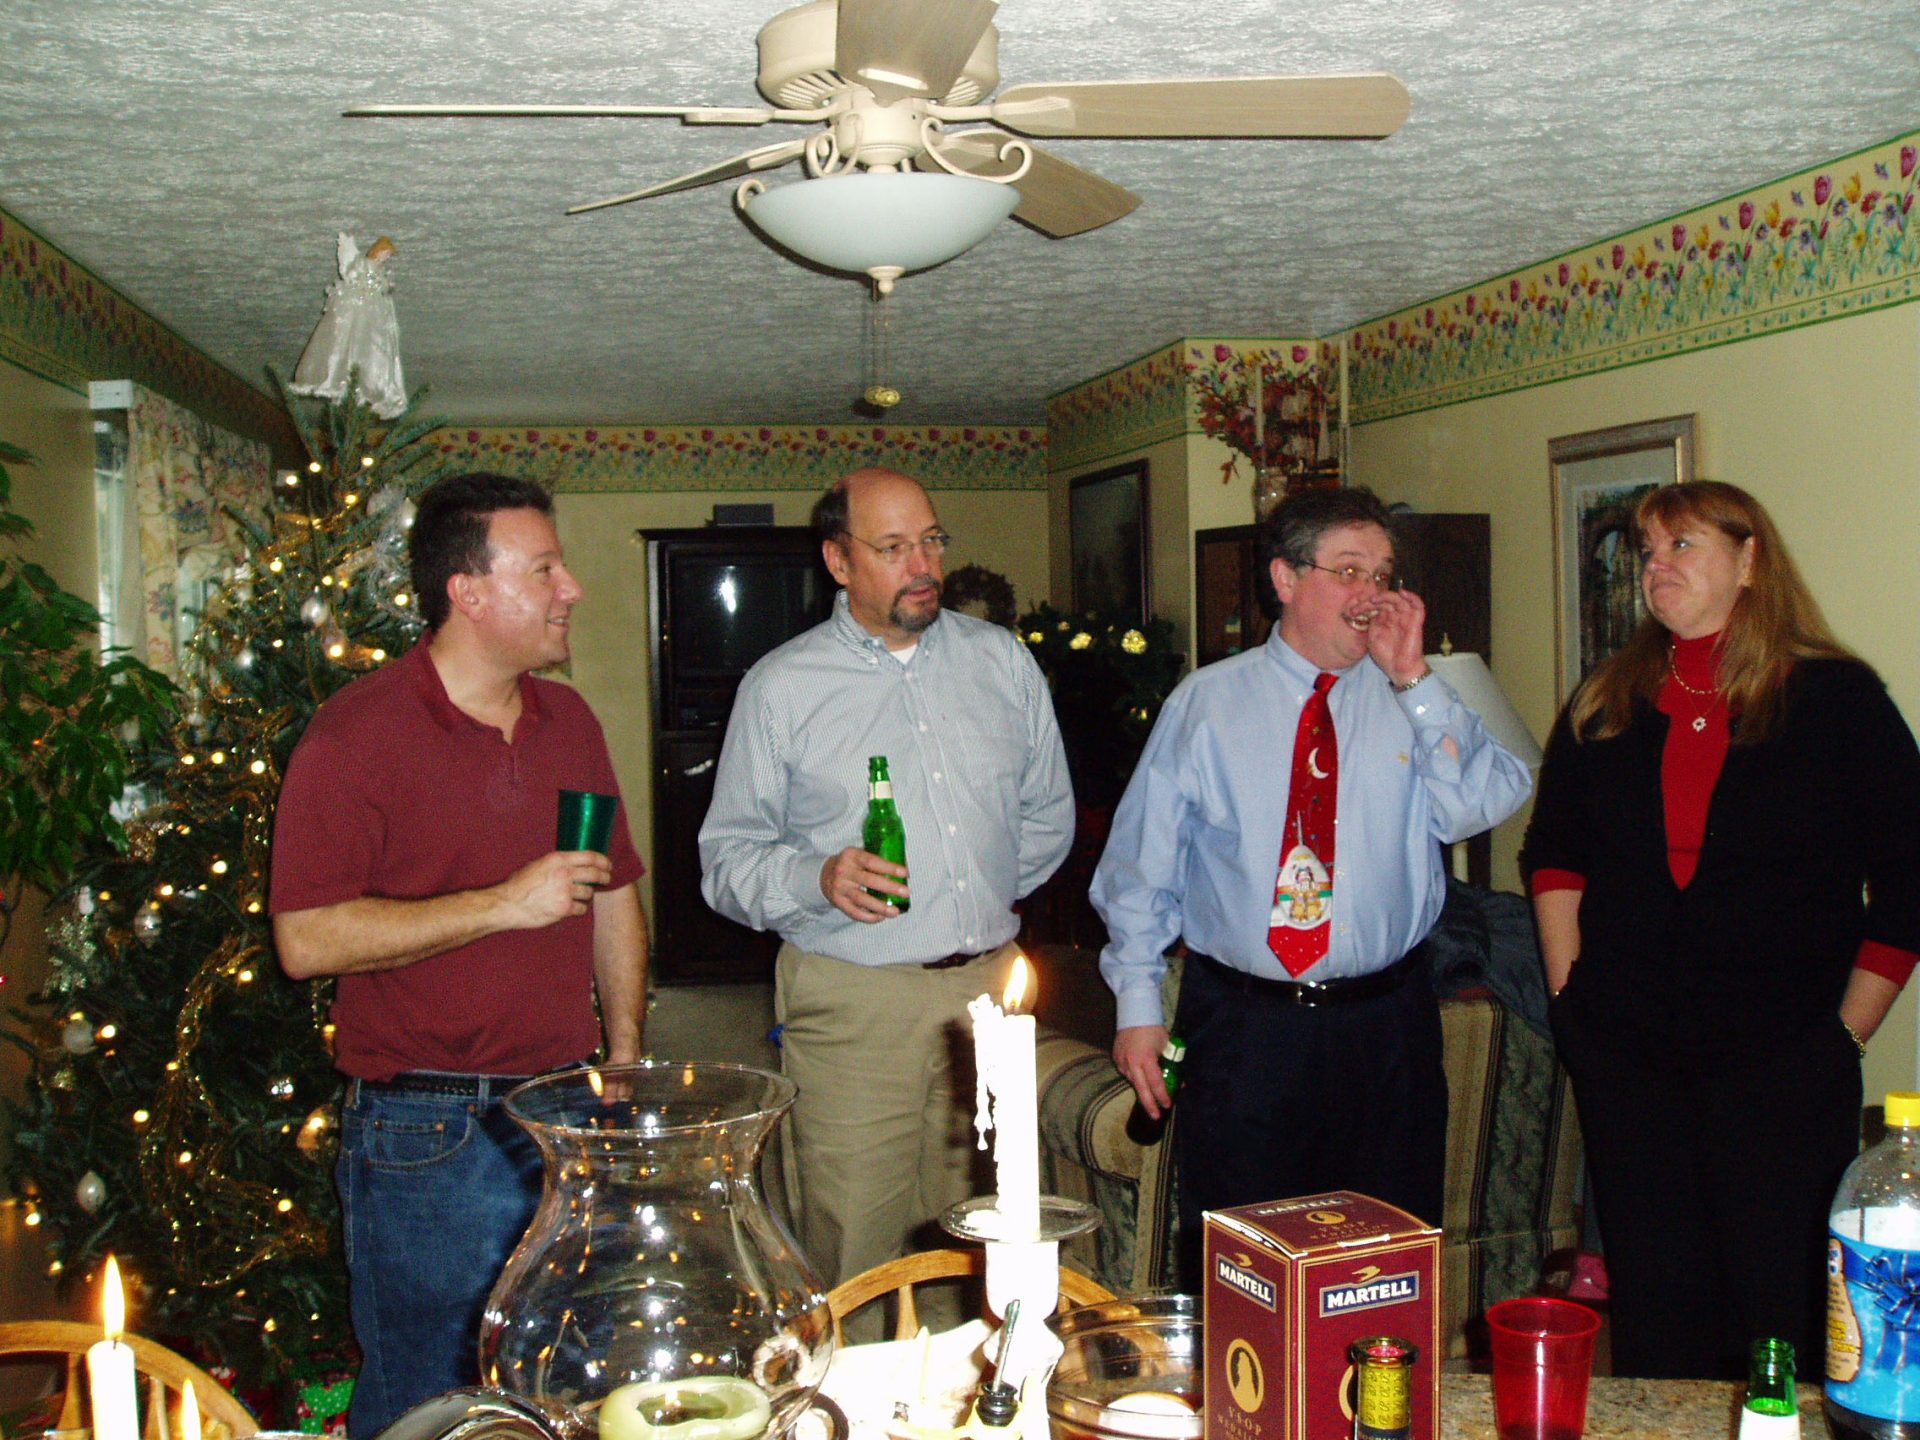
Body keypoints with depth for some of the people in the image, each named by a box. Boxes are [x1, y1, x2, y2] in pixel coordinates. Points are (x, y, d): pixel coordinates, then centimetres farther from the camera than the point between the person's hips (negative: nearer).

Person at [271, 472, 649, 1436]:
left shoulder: (569, 722, 9)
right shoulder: (356, 733, -12)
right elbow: (307, 940, -19)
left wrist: (623, 1061, 11)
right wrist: (503, 904, -20)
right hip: (428, 1137, -6)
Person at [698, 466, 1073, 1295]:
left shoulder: (1003, 661, 10)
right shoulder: (780, 688, 0)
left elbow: (1049, 814, 20)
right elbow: (728, 859, -1)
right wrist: (820, 880, -17)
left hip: (990, 987, 3)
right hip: (853, 1001, -3)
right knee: (852, 1259, -3)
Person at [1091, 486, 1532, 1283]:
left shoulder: (1416, 703, 5)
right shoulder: (1207, 701, 2)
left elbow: (1481, 805, -13)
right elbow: (1141, 859, 3)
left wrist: (1412, 679, -14)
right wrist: (1137, 1004, -2)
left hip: (1386, 1027, 1)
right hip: (1240, 1026, -1)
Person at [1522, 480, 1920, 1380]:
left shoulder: (1839, 699, -1)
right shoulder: (1606, 707, 9)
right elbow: (1552, 850, 14)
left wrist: (1847, 1028, -4)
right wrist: (1567, 987, 5)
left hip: (1783, 1065, -3)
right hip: (1625, 1056, 3)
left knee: (1784, 1305, 3)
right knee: (1654, 1308, 11)